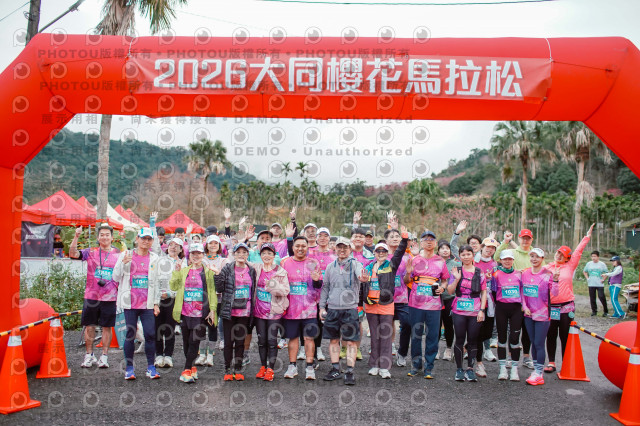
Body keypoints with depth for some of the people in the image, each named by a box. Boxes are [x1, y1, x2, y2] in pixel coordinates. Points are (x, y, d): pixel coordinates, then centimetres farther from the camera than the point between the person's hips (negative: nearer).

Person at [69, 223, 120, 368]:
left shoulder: (119, 254, 4)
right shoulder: (91, 252, 4)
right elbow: (73, 254, -10)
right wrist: (76, 237, -21)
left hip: (109, 297, 0)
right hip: (91, 296, 1)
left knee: (107, 327, 4)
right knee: (89, 326, 8)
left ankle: (104, 356, 15)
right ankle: (89, 355, 22)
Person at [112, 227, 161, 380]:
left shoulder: (154, 258, 10)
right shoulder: (125, 255, 5)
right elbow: (116, 277, 2)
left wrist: (156, 303, 8)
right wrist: (123, 263, -14)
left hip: (148, 303, 1)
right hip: (130, 303, -1)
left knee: (150, 334, -2)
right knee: (130, 334, 3)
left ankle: (150, 367, 9)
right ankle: (129, 367, 15)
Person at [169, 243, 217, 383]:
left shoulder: (208, 272, 6)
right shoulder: (183, 271, 14)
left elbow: (212, 291, 2)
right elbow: (174, 287, 6)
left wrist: (212, 310, -5)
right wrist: (176, 272, -6)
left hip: (201, 314, -3)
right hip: (185, 313, 3)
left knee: (194, 342, -7)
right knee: (186, 341, 8)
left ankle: (187, 370, -1)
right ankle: (192, 368, 21)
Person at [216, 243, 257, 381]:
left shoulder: (251, 271, 8)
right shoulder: (227, 269, -2)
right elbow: (219, 289, -6)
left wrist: (252, 310, 11)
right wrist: (219, 274, -20)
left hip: (245, 312, 2)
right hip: (229, 311, -2)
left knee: (240, 341, 7)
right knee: (229, 341, 3)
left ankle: (238, 369, 19)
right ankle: (227, 370, 16)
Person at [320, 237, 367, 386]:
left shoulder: (355, 264, -2)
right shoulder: (330, 267, 10)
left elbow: (360, 273, -26)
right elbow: (325, 287, 16)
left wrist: (362, 278, -49)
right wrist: (322, 306, 11)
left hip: (350, 308, -4)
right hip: (332, 308, 4)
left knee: (351, 341, -2)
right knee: (333, 340, 11)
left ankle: (350, 372, 6)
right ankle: (335, 370, 23)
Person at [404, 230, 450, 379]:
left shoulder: (440, 261, 8)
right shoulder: (415, 260, 5)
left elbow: (445, 280, 17)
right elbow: (407, 281, 9)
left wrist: (442, 287, -4)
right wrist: (408, 273, -12)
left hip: (434, 304, 0)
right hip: (416, 303, 0)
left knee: (433, 335, 2)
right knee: (415, 335, 5)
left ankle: (429, 367, 13)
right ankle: (416, 365, 18)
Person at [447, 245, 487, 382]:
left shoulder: (479, 272, 4)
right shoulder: (456, 271, 3)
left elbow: (484, 292, 6)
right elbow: (450, 291, -1)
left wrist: (482, 310, -2)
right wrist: (456, 279, -15)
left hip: (475, 312, 1)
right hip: (459, 311, -1)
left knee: (473, 340, 6)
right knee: (460, 339, 3)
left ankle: (470, 368, 17)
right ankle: (459, 369, 14)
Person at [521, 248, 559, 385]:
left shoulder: (548, 274, -7)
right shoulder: (525, 273, 5)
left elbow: (554, 294, -13)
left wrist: (555, 280, -28)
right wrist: (524, 306, 1)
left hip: (542, 314, -4)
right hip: (529, 314, 5)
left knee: (539, 344, -4)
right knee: (533, 343, 12)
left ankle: (539, 374, 4)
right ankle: (536, 369, 24)